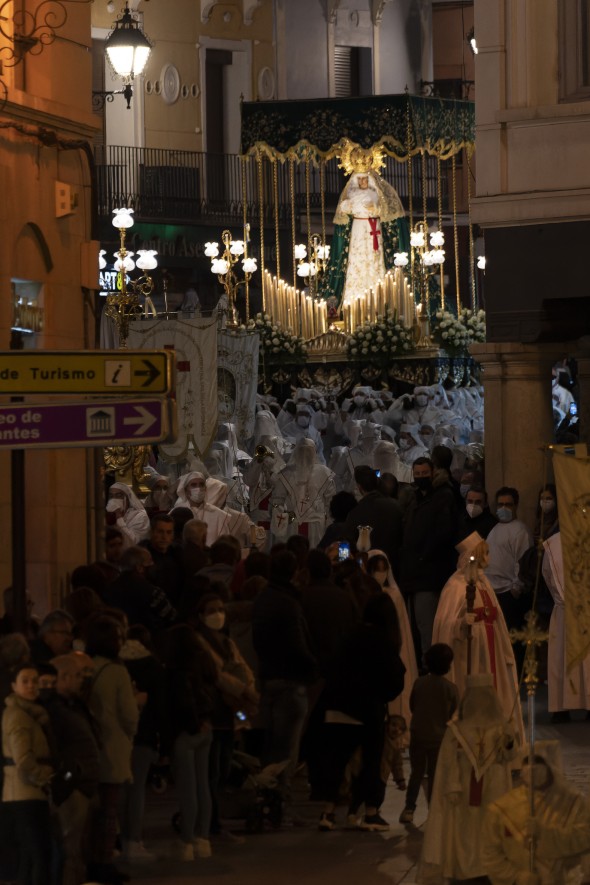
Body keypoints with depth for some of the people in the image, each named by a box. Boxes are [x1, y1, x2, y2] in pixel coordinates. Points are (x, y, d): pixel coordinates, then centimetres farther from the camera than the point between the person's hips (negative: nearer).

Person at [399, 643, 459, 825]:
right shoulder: (450, 688, -9)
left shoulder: (419, 683, -5)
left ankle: (409, 808, 4)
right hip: (439, 736, -2)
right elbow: (455, 713, 1)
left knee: (416, 772, 11)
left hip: (418, 734, 2)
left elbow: (412, 705, 6)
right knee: (435, 775, 5)